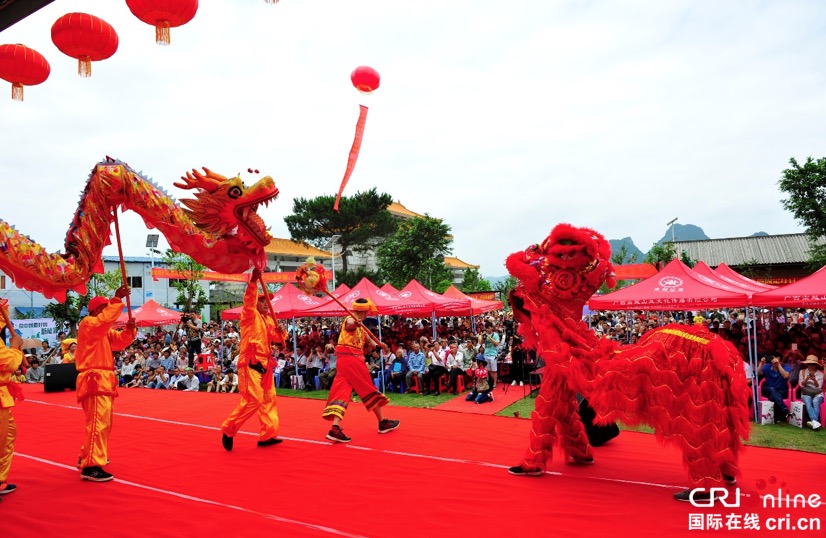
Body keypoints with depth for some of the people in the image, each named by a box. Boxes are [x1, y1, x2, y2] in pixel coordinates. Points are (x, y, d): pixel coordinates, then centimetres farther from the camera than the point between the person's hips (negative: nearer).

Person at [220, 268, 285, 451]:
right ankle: (228, 430, 3)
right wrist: (253, 281, -38)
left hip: (265, 365, 8)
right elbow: (249, 300, -25)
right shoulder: (250, 315, -6)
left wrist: (279, 332, -9)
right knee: (252, 400, -12)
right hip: (251, 365, -8)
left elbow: (276, 338, 14)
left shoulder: (268, 319, 16)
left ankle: (267, 435, 18)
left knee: (269, 400, 10)